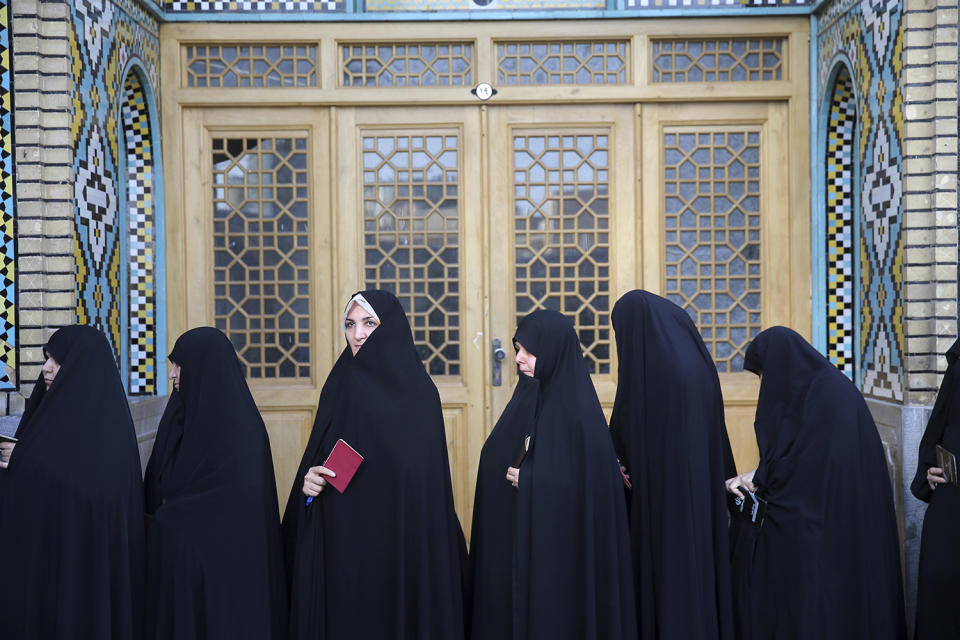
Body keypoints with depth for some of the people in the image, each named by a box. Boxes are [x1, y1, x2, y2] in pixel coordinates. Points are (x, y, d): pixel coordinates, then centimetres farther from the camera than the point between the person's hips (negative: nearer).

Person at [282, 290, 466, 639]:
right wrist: (309, 478, -7)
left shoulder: (418, 391, -6)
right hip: (340, 542, 4)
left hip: (400, 543, -4)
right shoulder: (339, 386, 9)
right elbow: (315, 459, 14)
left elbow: (426, 475, -7)